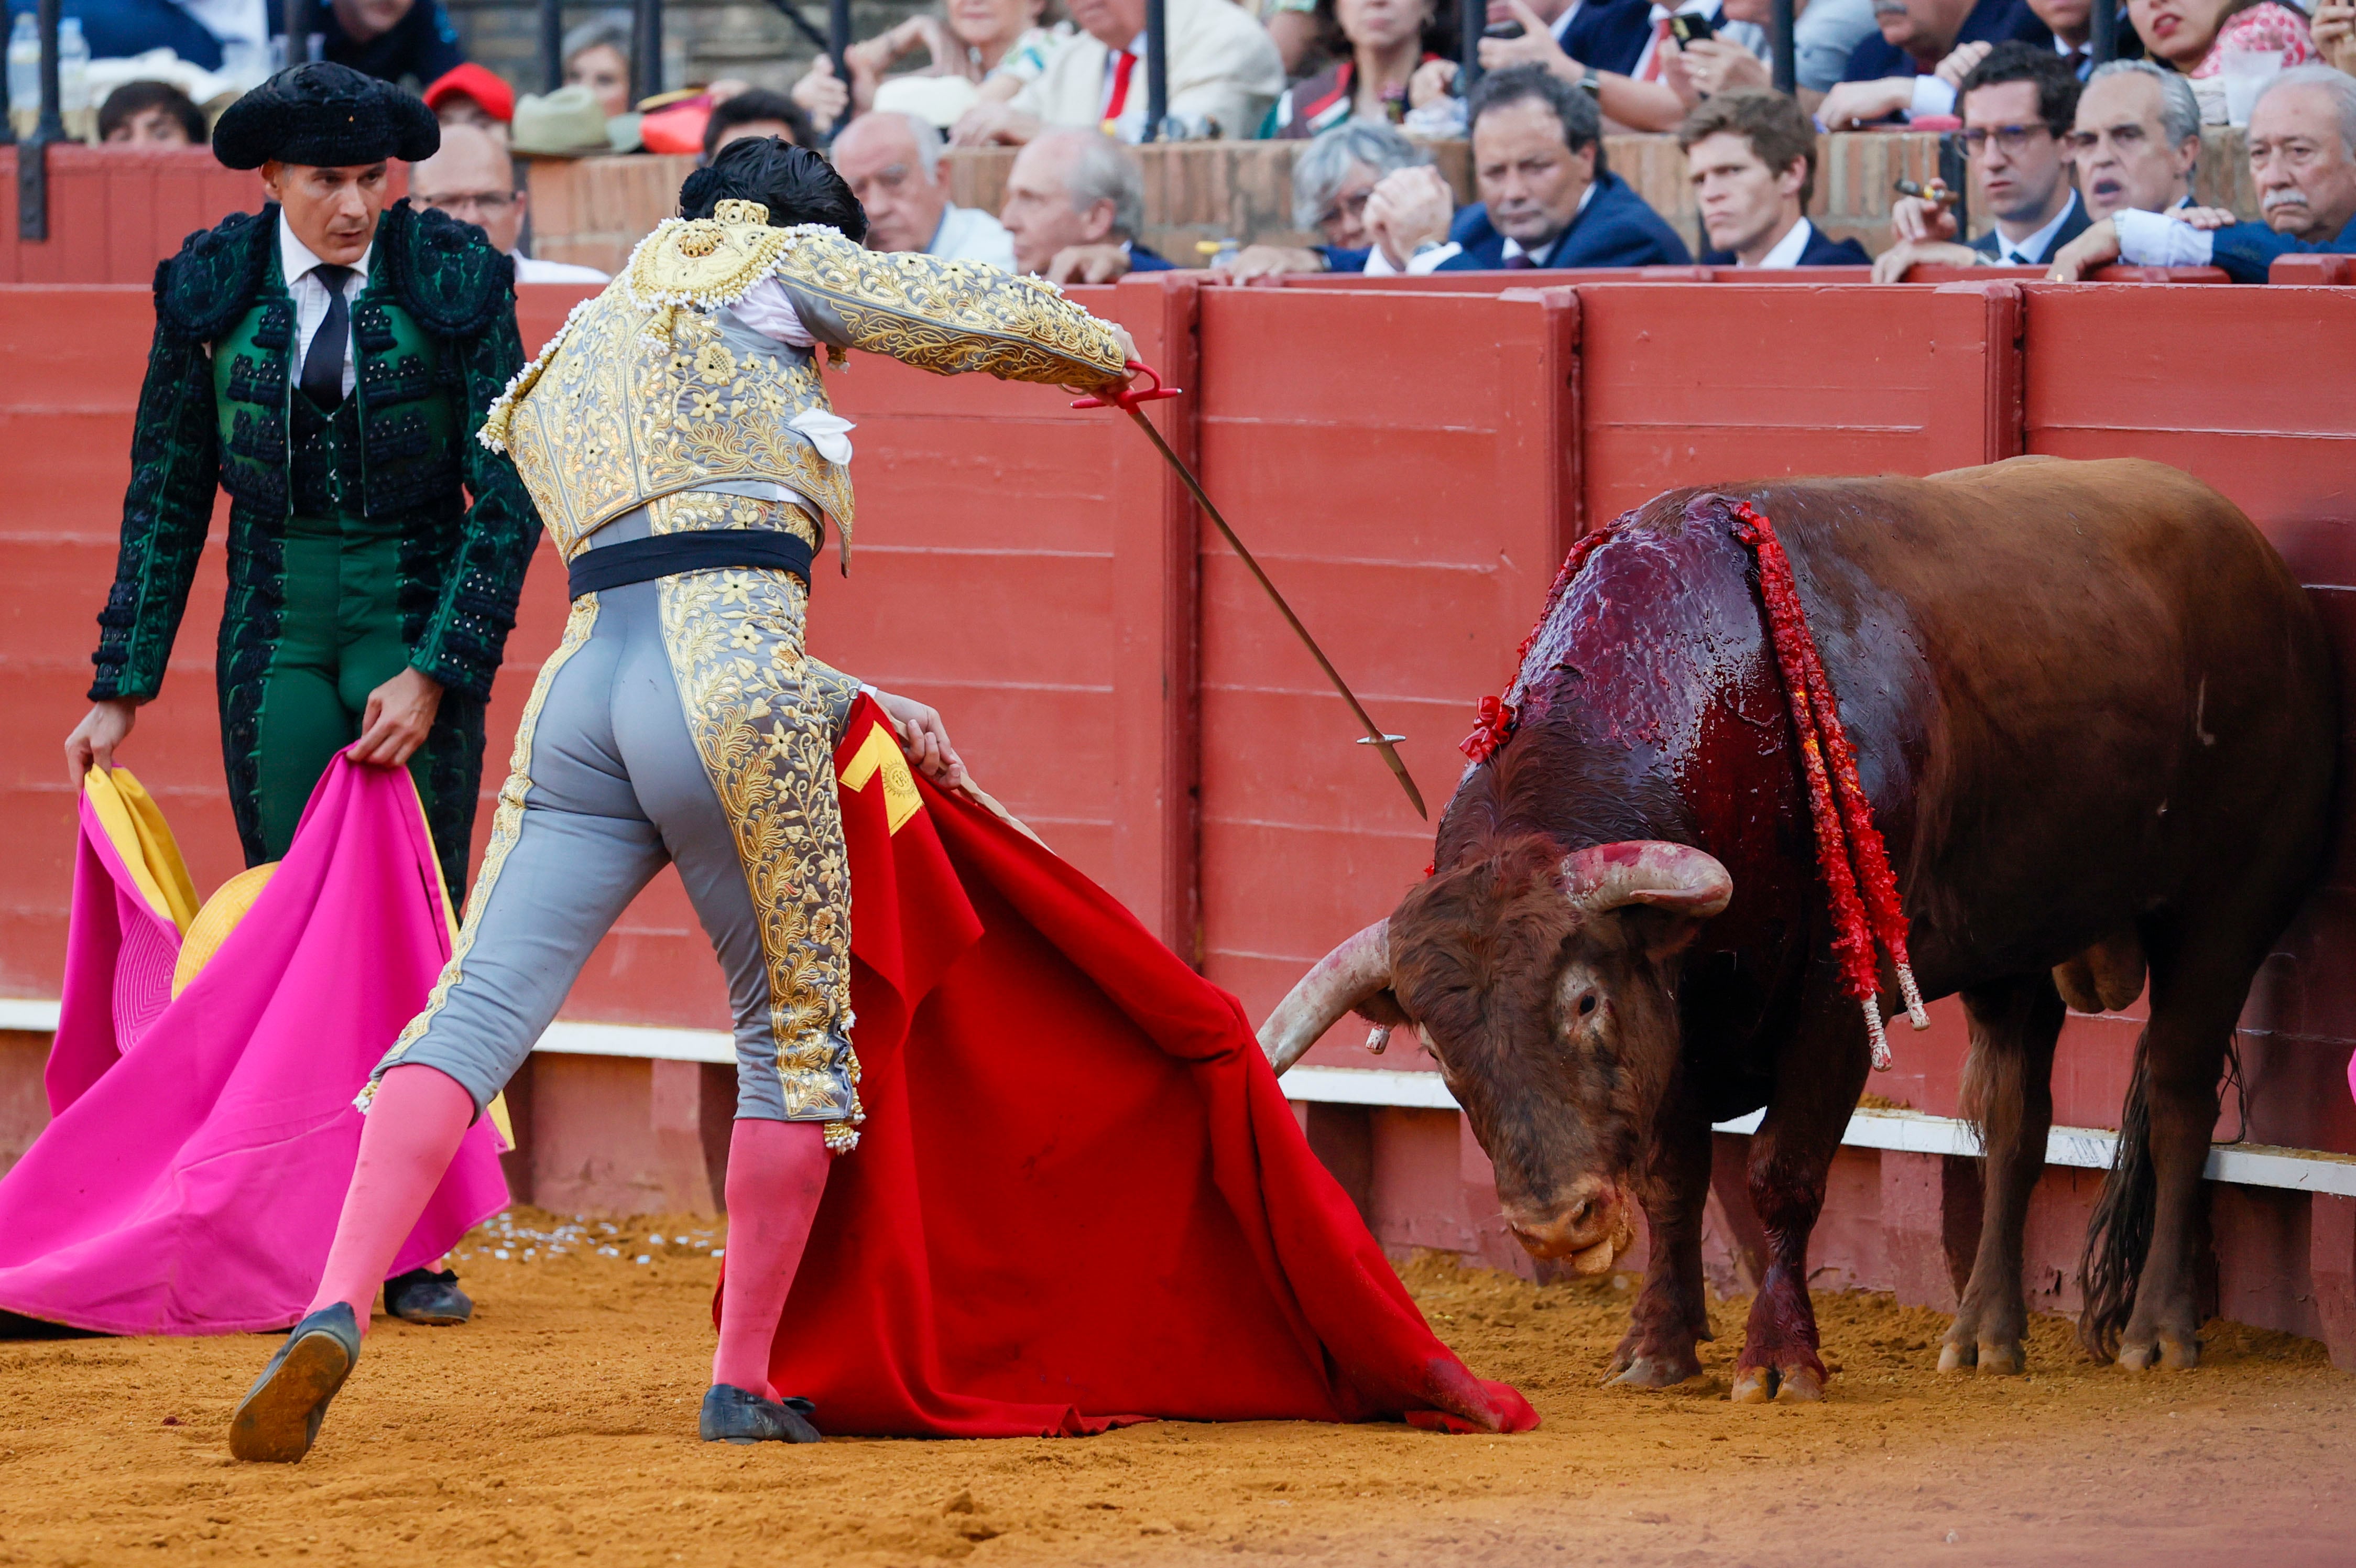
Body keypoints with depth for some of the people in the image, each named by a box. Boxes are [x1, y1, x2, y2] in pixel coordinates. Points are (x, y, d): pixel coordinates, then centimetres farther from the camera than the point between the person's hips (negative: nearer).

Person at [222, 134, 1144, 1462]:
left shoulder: (559, 384, 34)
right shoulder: (758, 260, 16)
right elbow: (974, 316, 14)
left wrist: (856, 708, 32)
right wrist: (1100, 349, 34)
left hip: (584, 687, 5)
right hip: (732, 689, -5)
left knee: (478, 1013, -2)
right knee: (796, 1037, 9)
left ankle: (337, 1312, -22)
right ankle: (745, 1386, 10)